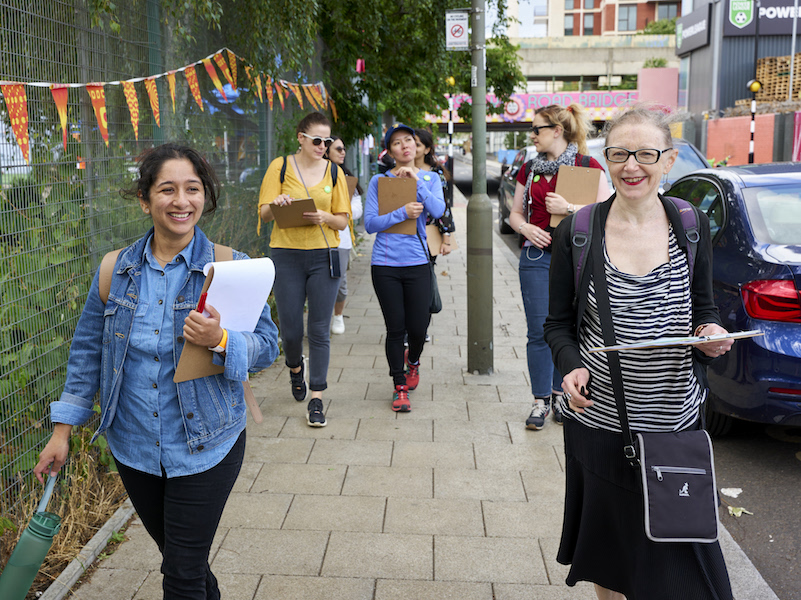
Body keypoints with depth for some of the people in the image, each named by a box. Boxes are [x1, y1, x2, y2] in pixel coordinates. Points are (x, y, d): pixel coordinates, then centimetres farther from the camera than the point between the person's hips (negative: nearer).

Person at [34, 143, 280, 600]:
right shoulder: (116, 271, -1)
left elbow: (268, 346, -8)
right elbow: (87, 351, 7)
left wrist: (220, 340, -28)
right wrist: (63, 430, 7)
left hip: (206, 447, -3)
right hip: (133, 447, 4)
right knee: (175, 555, 21)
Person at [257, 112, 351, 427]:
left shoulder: (333, 172, 7)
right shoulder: (280, 167, 2)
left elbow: (343, 221, 7)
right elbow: (263, 214, 0)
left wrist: (324, 217, -14)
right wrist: (276, 204, -22)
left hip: (323, 255, 1)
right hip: (286, 255, -1)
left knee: (320, 330, 0)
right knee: (290, 328, 4)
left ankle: (316, 398, 7)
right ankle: (295, 367, 38)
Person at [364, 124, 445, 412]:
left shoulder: (430, 179, 9)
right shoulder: (379, 181, 4)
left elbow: (438, 211, -10)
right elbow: (370, 223, -4)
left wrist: (416, 180, -12)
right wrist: (403, 212, -14)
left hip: (417, 262, 1)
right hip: (385, 264, -1)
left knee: (418, 327, 0)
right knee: (395, 328, 2)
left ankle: (413, 360, 36)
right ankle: (400, 388, 18)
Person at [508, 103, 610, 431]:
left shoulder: (588, 166, 0)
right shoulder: (529, 169, 12)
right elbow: (515, 212, 18)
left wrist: (569, 208, -15)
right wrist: (526, 228, -2)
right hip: (537, 256, 2)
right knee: (539, 331, -1)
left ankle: (561, 394, 21)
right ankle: (540, 401, 7)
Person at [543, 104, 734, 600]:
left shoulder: (692, 225, 0)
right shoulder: (577, 232, -6)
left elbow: (703, 309, 10)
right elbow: (558, 323, 1)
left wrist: (711, 333, -12)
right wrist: (572, 366, -18)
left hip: (675, 420, 1)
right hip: (598, 421, -1)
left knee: (677, 553, 9)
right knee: (605, 545, 16)